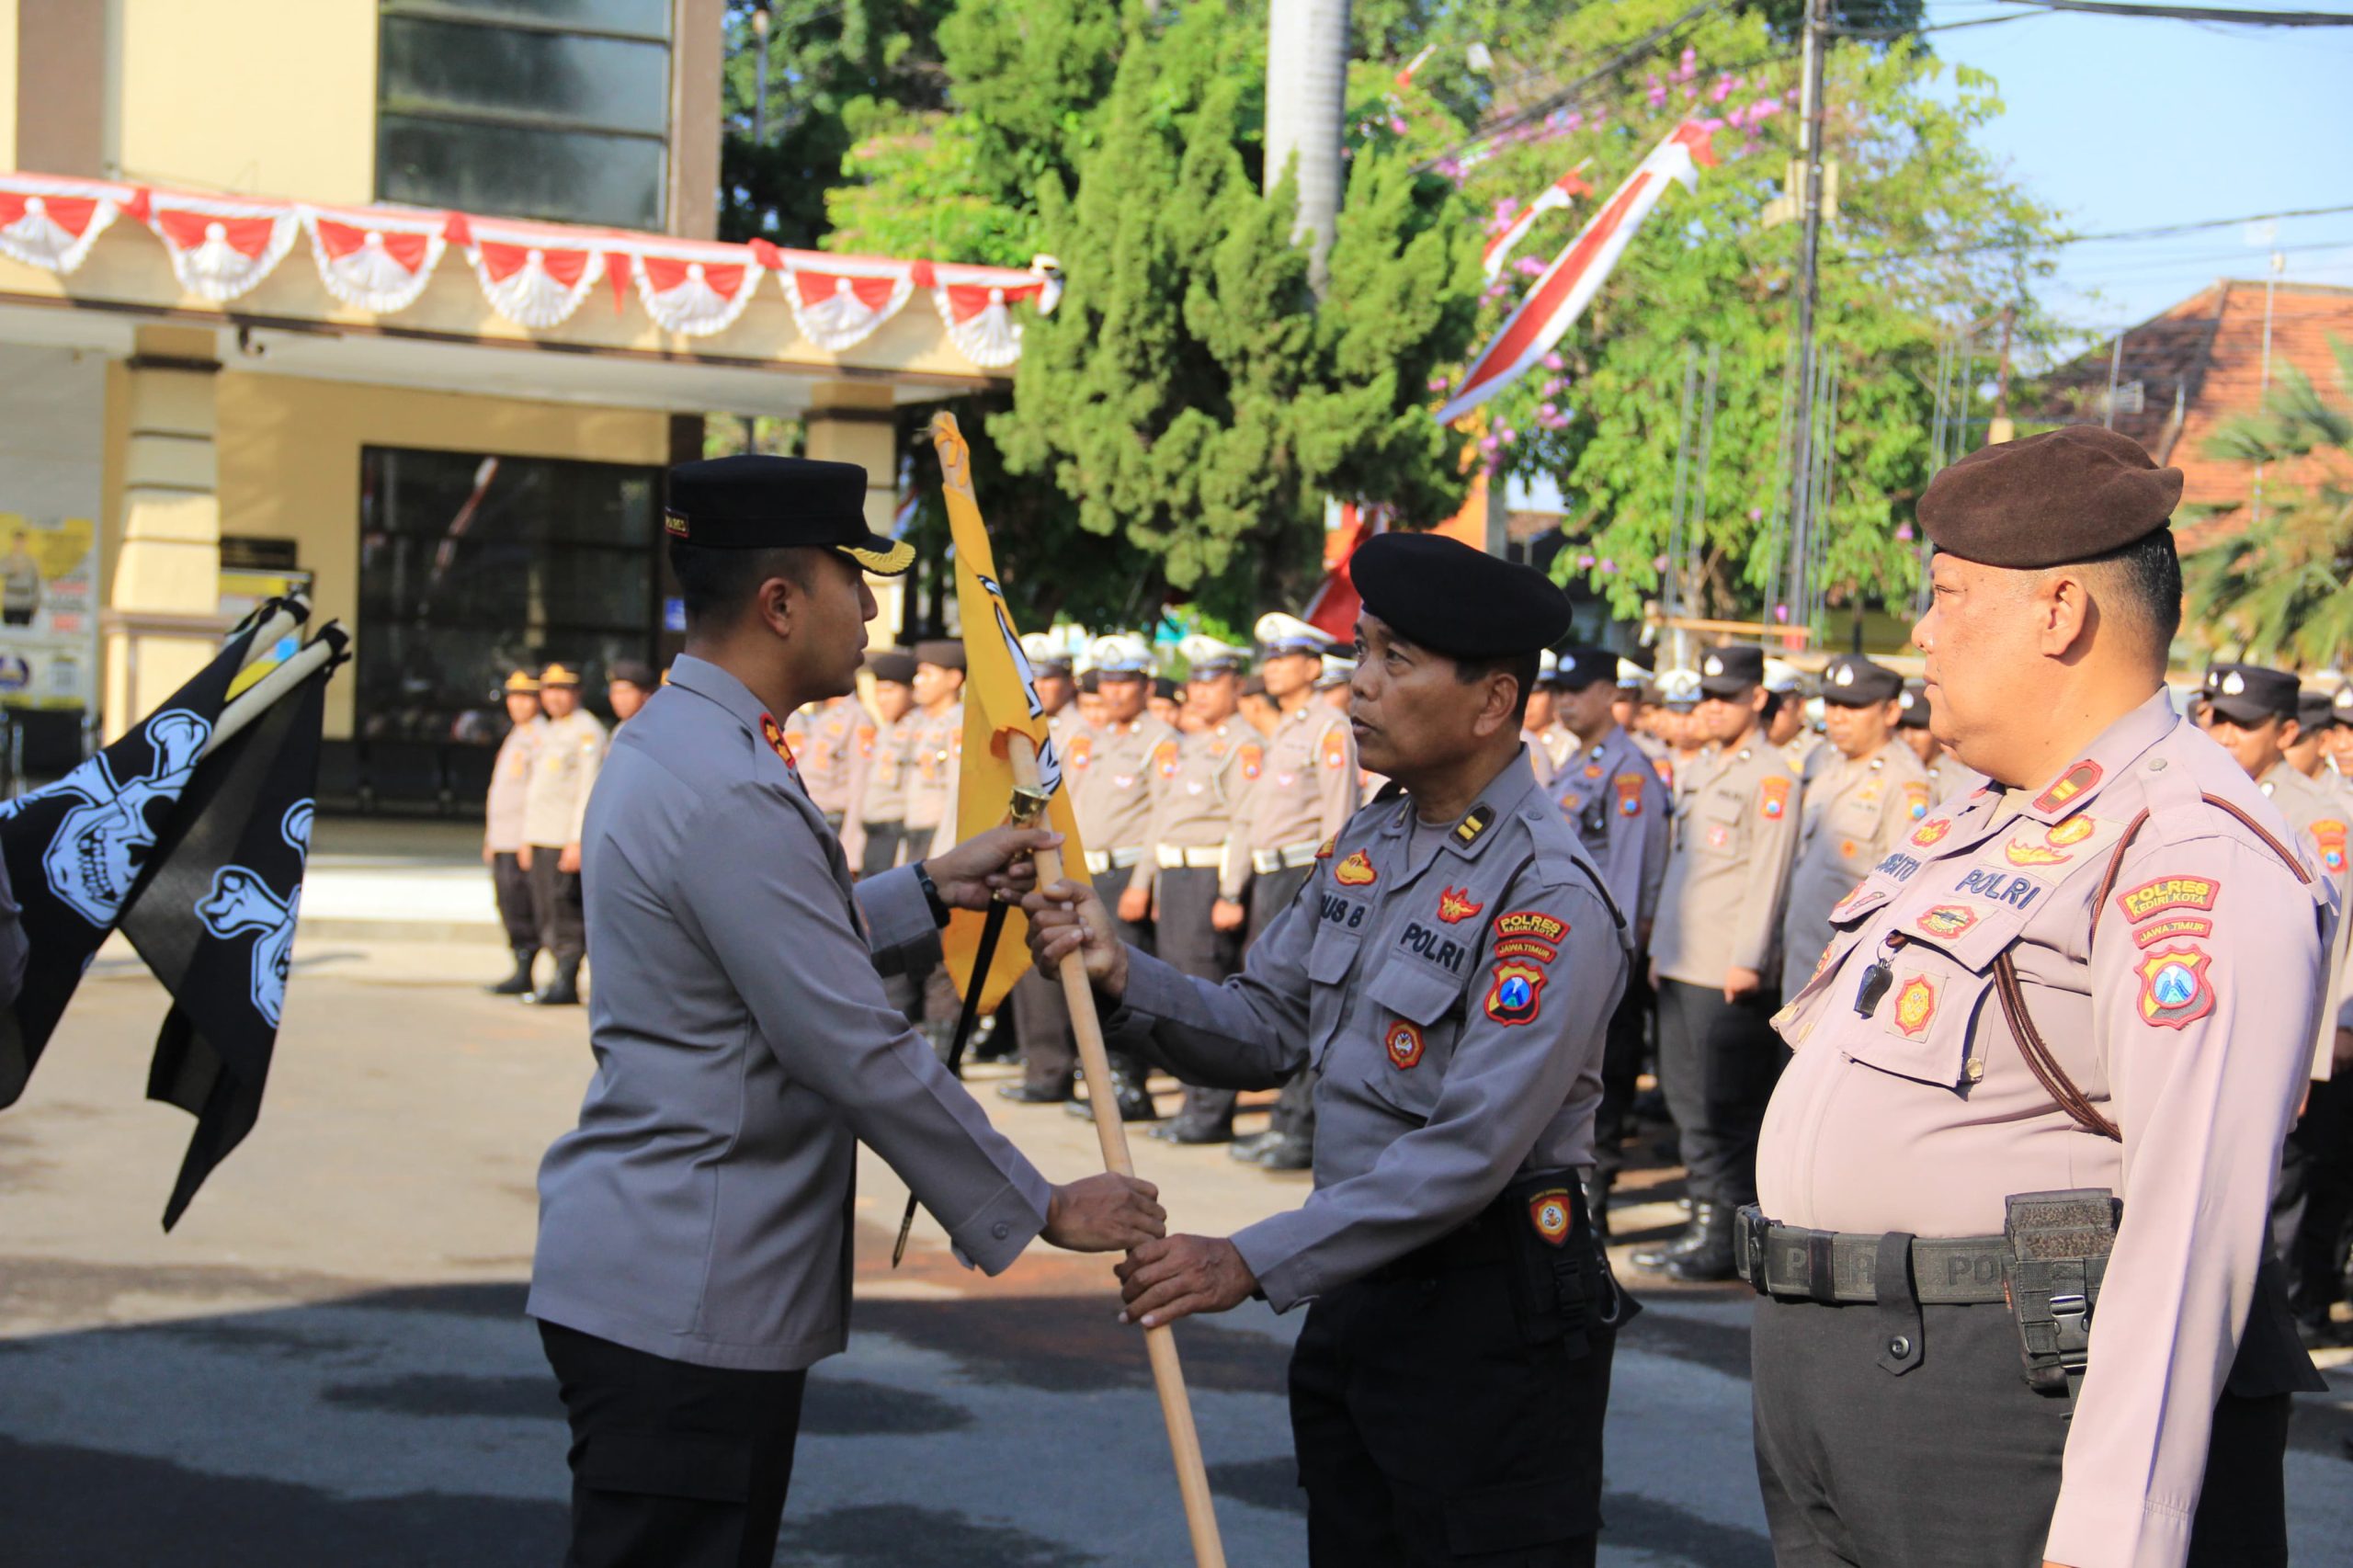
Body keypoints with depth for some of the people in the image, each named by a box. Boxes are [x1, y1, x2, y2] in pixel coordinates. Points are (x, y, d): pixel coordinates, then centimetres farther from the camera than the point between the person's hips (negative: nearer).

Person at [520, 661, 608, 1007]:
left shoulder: (586, 730, -8)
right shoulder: (545, 730, 19)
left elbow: (589, 787, -15)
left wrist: (577, 841, -20)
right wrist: (527, 838, 19)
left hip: (567, 837, -9)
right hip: (541, 836, 9)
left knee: (564, 912, -11)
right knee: (546, 913, 9)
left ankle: (566, 983, -8)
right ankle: (561, 977, 14)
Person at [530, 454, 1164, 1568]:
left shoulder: (669, 741, 12)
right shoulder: (729, 793, -21)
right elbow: (861, 1056, -20)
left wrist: (929, 890, 14)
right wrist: (1041, 1210, -11)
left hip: (645, 1274, 10)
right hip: (681, 1299, -10)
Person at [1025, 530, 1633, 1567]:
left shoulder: (1550, 901, -20)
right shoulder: (1364, 846, 8)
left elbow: (1470, 1153, -25)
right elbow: (1266, 1033, 10)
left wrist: (1256, 1263, -24)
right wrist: (1122, 975, -8)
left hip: (1490, 1322, -8)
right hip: (1358, 1289, 8)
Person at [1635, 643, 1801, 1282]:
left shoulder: (1771, 779, -8)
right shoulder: (1697, 774, 18)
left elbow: (1767, 875, -13)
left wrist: (1746, 961, -18)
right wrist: (1661, 947, 19)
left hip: (1732, 976, -8)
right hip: (1681, 967, 8)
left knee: (1726, 1111, -4)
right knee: (1689, 1102, 11)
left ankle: (1726, 1238, 1)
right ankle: (1704, 1222, 19)